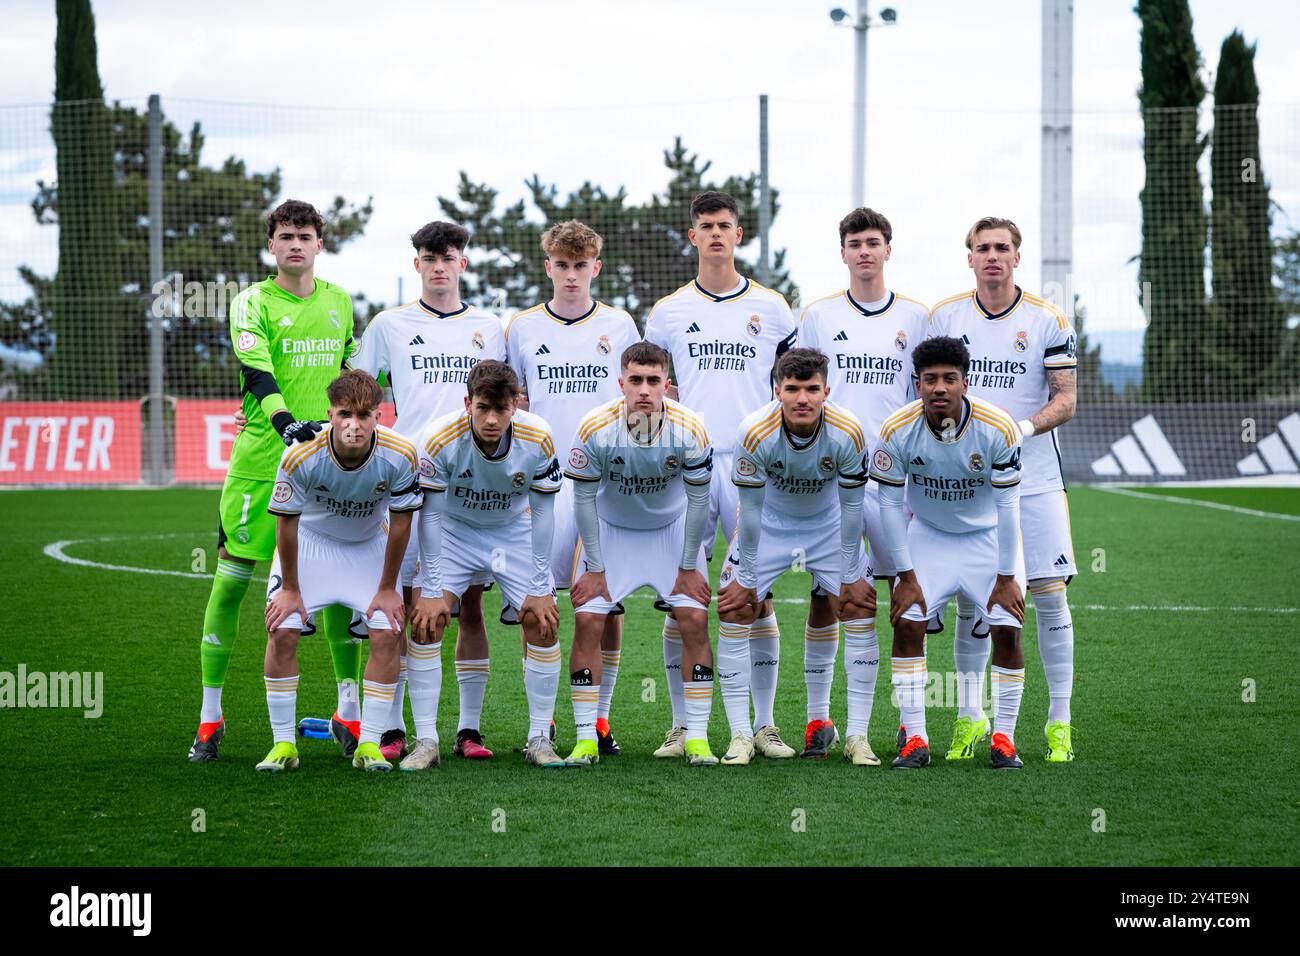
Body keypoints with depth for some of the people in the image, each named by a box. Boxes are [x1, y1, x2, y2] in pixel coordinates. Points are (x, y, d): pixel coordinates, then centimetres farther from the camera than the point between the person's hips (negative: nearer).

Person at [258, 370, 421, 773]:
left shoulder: (399, 455, -29)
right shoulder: (300, 456, -32)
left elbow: (401, 520, -14)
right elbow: (286, 520, -17)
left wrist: (387, 588, -8)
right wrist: (290, 587, -10)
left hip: (370, 543, 1)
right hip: (309, 539, -1)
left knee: (387, 632, -14)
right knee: (281, 630, -14)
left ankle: (369, 744, -2)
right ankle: (283, 743, -2)